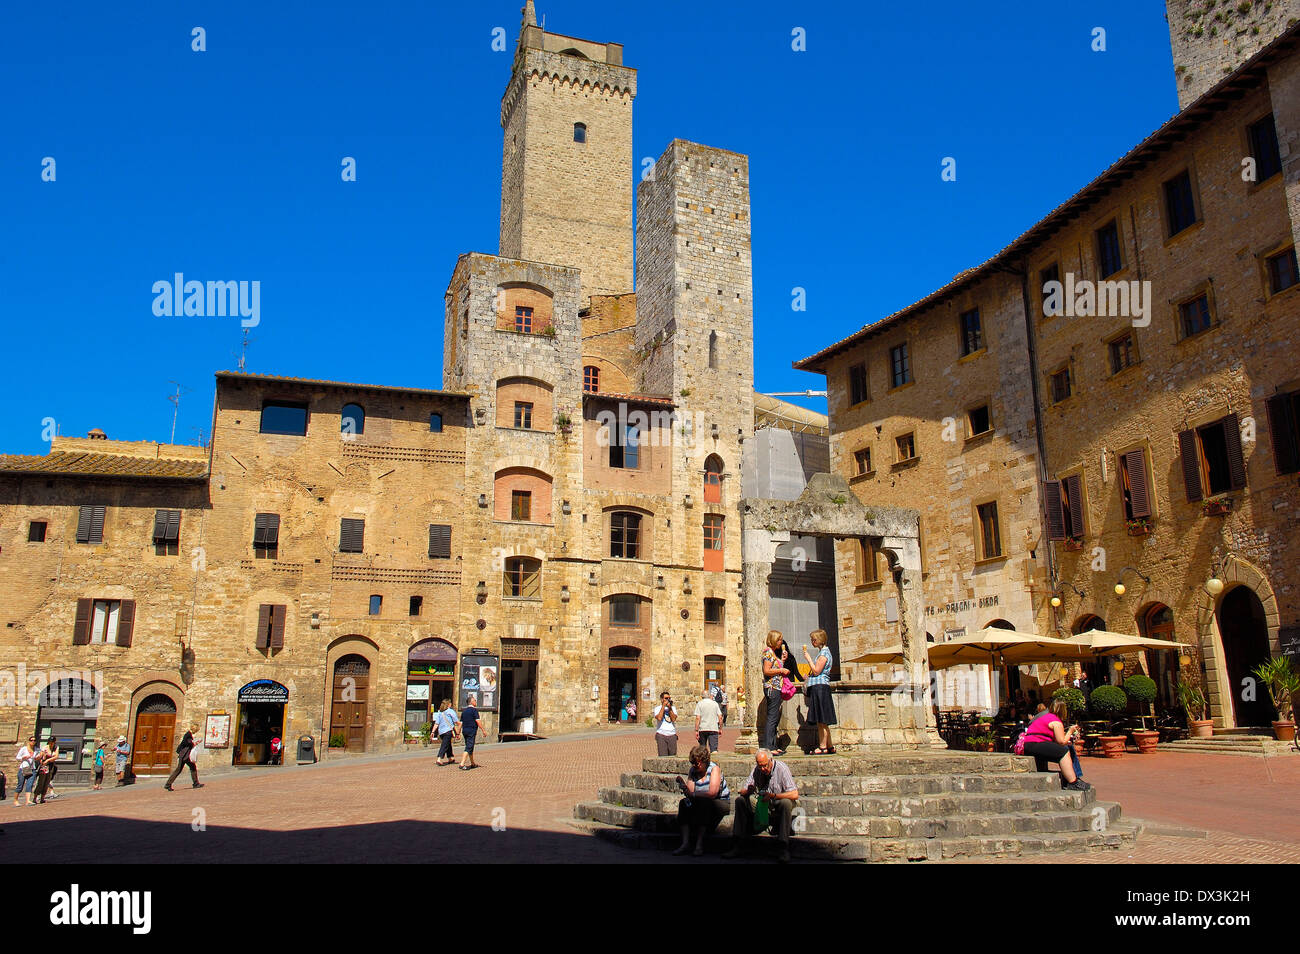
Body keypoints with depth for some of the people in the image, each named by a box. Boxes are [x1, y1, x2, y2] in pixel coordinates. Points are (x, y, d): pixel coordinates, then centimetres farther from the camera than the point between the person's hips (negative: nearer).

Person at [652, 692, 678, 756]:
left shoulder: (673, 708, 12)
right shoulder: (658, 708, 4)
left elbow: (674, 719, -3)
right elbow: (659, 718, -15)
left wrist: (669, 708, -7)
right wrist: (663, 706, -9)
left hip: (672, 734, 3)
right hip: (661, 734, -3)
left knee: (673, 755, 2)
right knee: (663, 756, -8)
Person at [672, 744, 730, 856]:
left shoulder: (714, 769, -14)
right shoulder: (693, 770, 3)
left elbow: (712, 793, -25)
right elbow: (691, 792, -7)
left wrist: (693, 794, -23)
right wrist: (684, 786, -28)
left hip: (721, 802, -5)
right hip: (702, 803, 5)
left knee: (704, 804, -36)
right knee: (683, 803, -22)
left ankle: (699, 844, -34)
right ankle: (685, 842, -29)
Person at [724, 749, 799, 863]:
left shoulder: (781, 769, -18)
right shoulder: (757, 770, -3)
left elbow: (794, 794, -26)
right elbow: (743, 791, -2)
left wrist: (773, 796, -35)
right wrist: (748, 791, -27)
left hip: (779, 805, -5)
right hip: (764, 805, 5)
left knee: (785, 803, -37)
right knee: (740, 800, -12)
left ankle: (785, 848, -33)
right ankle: (739, 843, -12)